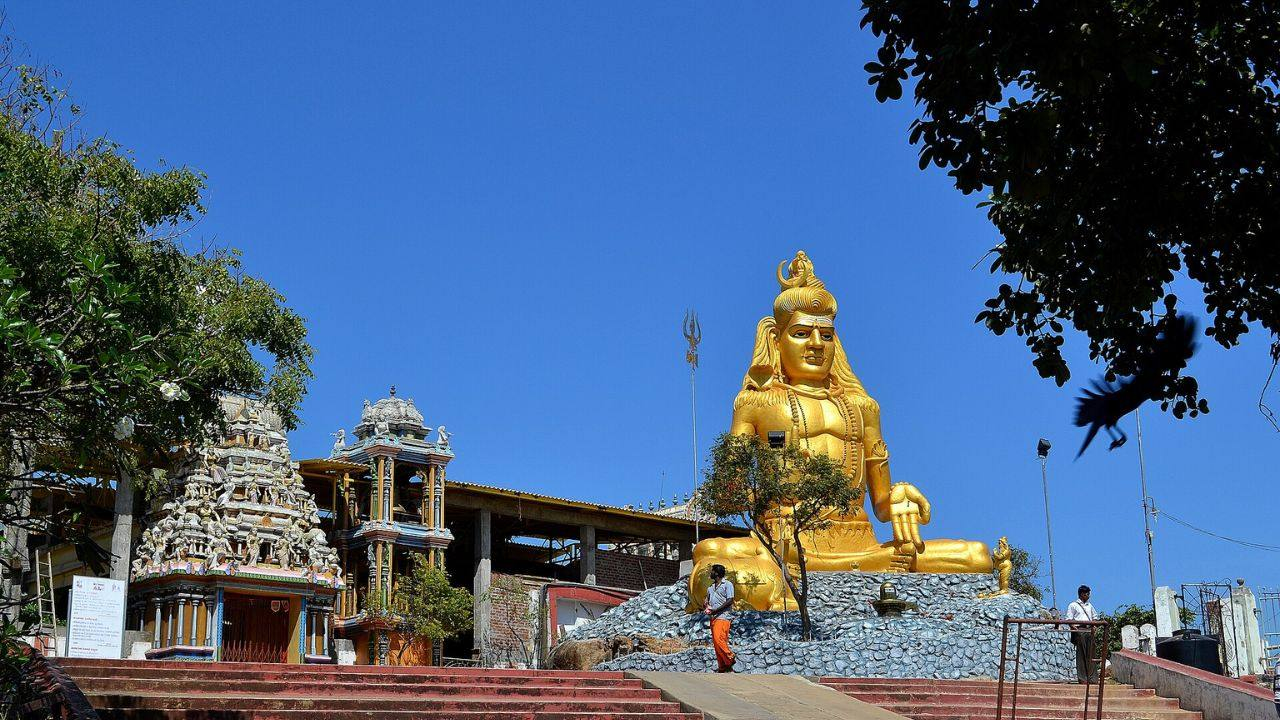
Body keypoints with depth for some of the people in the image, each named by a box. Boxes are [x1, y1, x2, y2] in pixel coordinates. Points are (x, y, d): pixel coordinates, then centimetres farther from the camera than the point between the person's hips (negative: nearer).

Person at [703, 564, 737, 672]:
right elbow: (708, 601, 28)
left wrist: (715, 610, -15)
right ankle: (722, 667, 6)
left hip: (722, 617, -8)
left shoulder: (727, 584, -2)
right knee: (716, 642, 4)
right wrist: (705, 608, 3)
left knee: (718, 639, -21)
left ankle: (730, 658, -8)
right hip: (713, 618, 8)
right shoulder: (711, 587, 22)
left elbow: (730, 601, -11)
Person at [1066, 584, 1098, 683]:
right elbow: (1069, 619, 0)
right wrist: (1074, 627, -15)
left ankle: (1091, 678, 8)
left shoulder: (1089, 606, 21)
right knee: (1081, 655, -5)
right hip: (1079, 631, -5)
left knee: (1090, 655, 4)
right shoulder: (1073, 605, 5)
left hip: (1089, 631, 5)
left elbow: (1095, 616, 29)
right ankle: (1082, 678, -3)